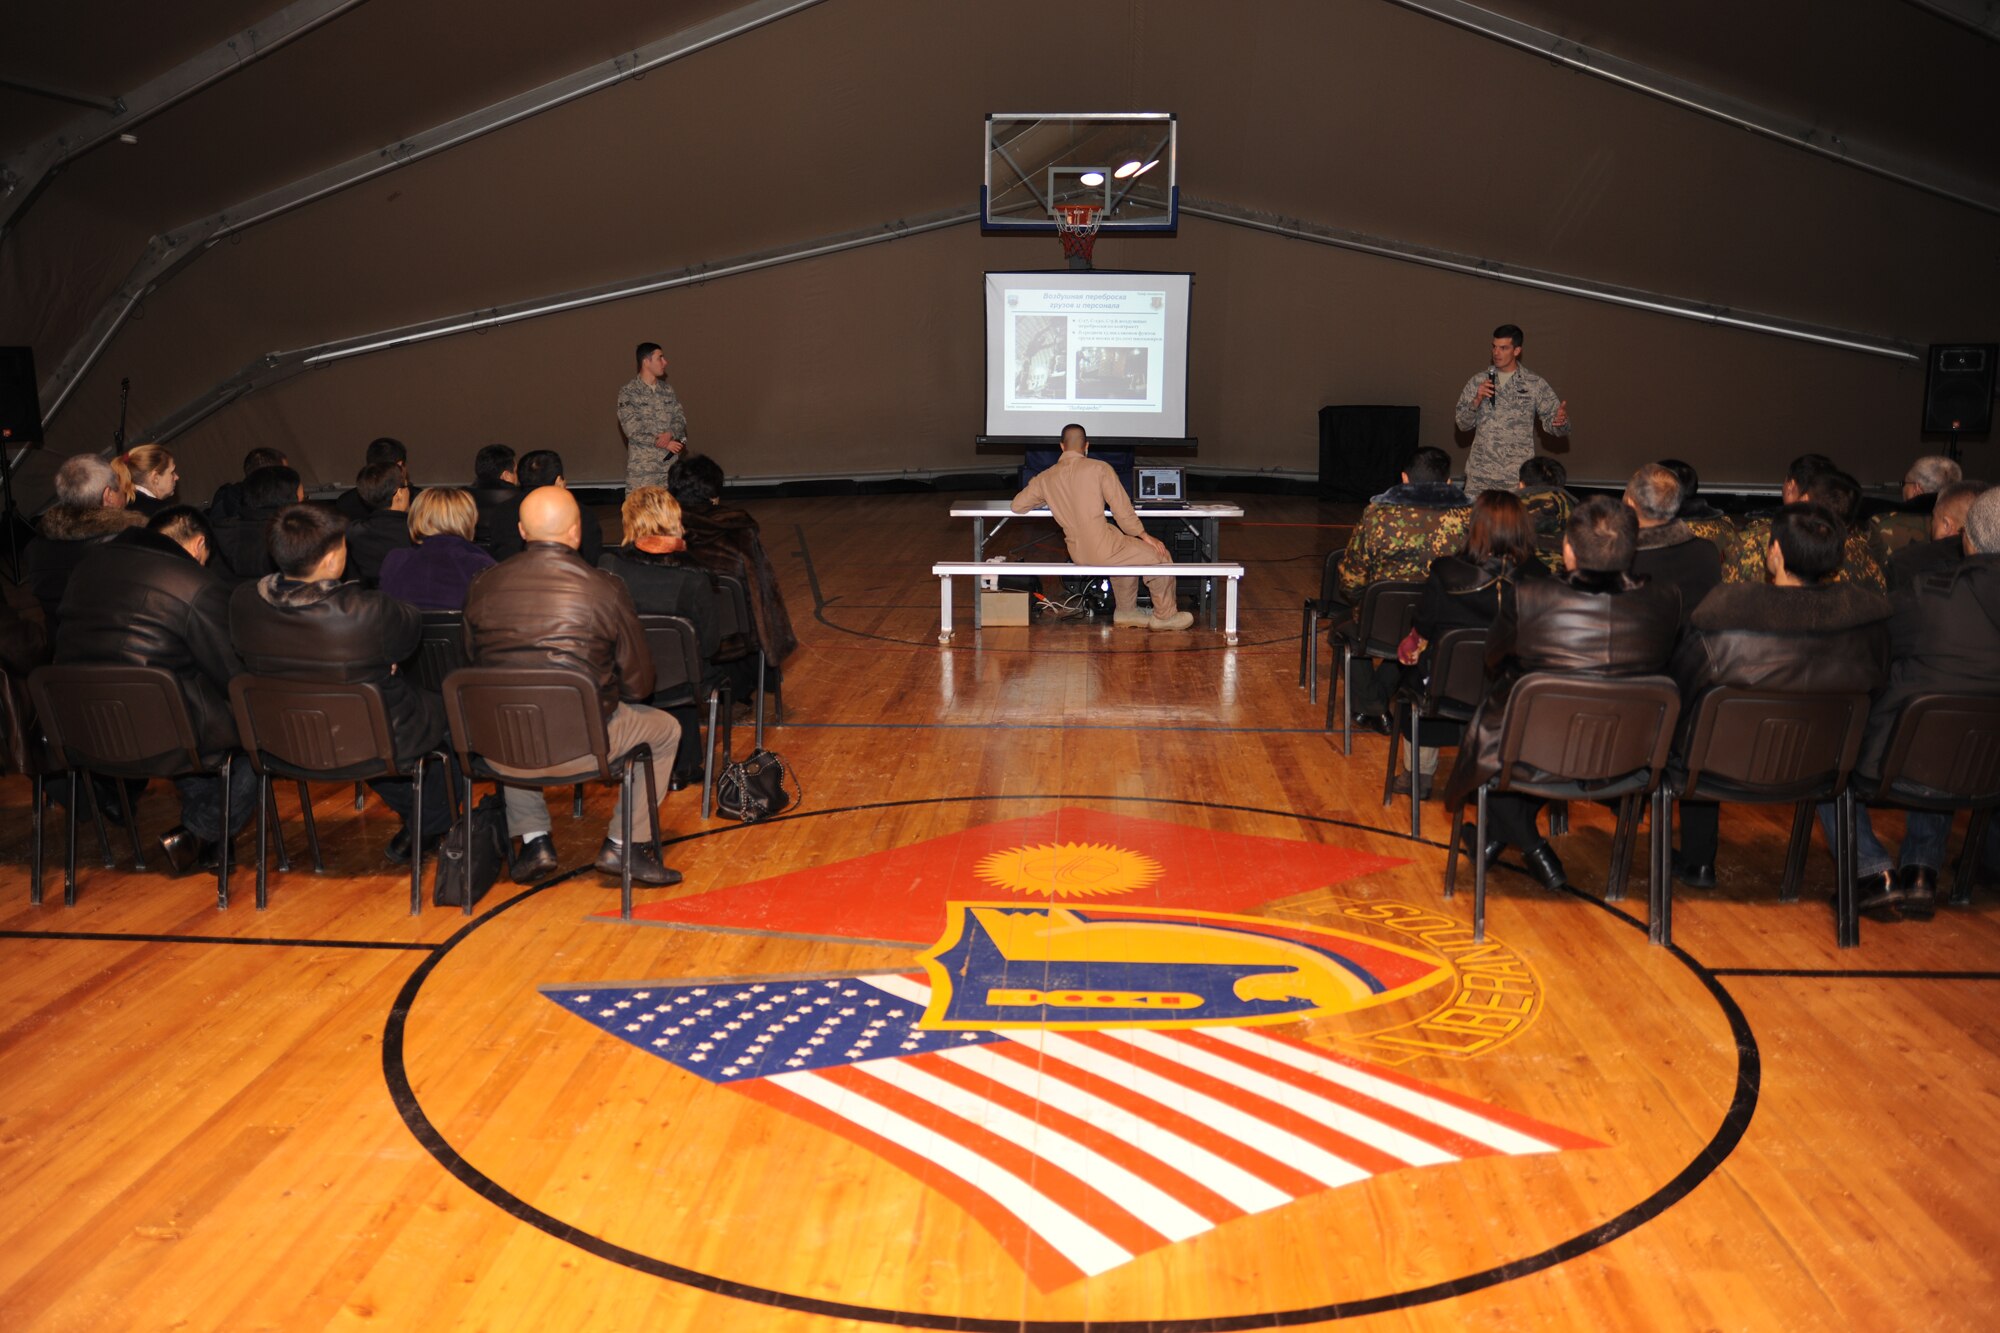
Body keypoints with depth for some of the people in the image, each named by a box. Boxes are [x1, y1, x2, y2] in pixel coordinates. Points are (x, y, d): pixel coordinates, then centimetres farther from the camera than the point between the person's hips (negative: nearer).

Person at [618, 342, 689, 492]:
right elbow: (632, 430, -12)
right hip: (642, 465, -5)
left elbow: (680, 418, 9)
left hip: (670, 463, 5)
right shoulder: (628, 392, -5)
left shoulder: (667, 390, 12)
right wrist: (664, 443, -14)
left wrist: (670, 433, -13)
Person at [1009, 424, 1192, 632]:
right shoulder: (1099, 468, -9)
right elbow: (1122, 510, -10)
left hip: (1078, 555, 6)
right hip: (1103, 550, -6)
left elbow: (1016, 506, 12)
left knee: (1128, 554, 34)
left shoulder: (1045, 478, 4)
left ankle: (1126, 611, 38)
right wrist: (1144, 535, 3)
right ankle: (1165, 616, 22)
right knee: (1160, 556, 13)